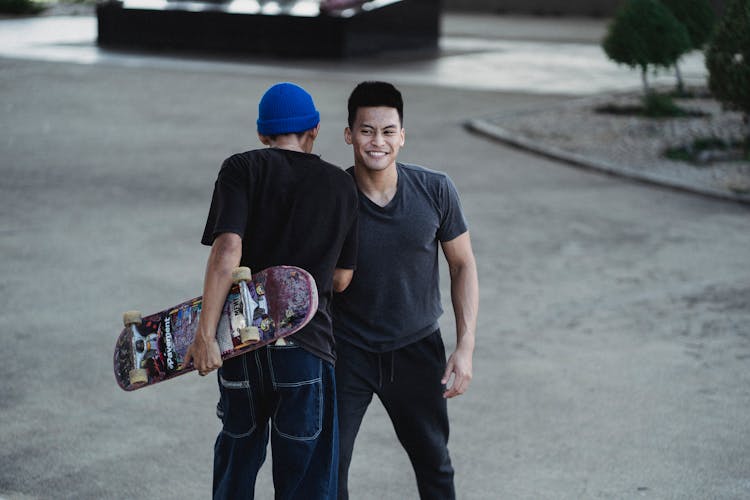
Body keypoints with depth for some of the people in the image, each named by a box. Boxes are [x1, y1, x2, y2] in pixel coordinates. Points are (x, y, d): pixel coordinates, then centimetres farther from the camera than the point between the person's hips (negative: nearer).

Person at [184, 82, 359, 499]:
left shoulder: (242, 169, 0)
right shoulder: (342, 186, 6)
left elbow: (227, 250, -14)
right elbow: (341, 280, 9)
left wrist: (205, 335, -18)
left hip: (242, 341, 1)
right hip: (306, 347, -1)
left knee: (239, 456, 20)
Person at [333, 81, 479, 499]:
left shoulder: (435, 191, -13)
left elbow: (463, 264, -2)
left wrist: (466, 347, -9)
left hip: (418, 348, 2)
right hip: (348, 351, -1)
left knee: (434, 464, 17)